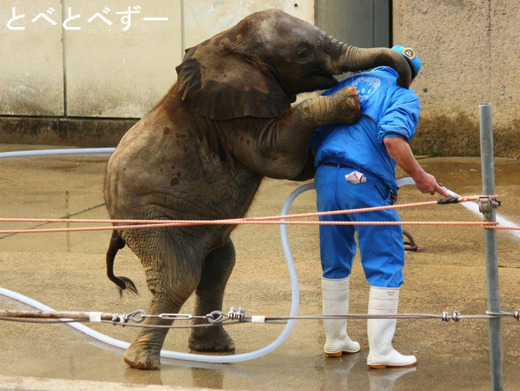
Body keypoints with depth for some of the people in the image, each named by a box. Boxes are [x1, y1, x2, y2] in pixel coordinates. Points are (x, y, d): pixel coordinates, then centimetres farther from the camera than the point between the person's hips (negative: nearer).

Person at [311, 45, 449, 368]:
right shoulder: (403, 95, 6)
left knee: (335, 263, 18)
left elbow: (314, 136, 20)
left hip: (326, 175, 6)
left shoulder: (344, 86, 24)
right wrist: (419, 176, -6)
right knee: (386, 263, 2)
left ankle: (335, 340, 27)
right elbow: (392, 137, -14)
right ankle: (381, 351, 1)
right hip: (365, 181, -6)